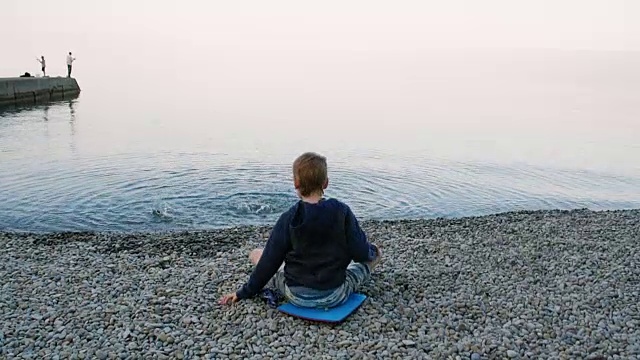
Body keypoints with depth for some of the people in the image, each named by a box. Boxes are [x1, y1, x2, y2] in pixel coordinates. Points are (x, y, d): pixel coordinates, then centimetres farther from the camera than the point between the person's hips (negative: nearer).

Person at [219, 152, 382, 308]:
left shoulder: (289, 219, -13)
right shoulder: (342, 211, -12)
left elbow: (269, 262, -8)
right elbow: (361, 253, -7)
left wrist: (244, 292, 5)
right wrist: (372, 251, 18)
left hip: (297, 297, 0)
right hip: (335, 297, 0)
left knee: (256, 254, 21)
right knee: (376, 253, 21)